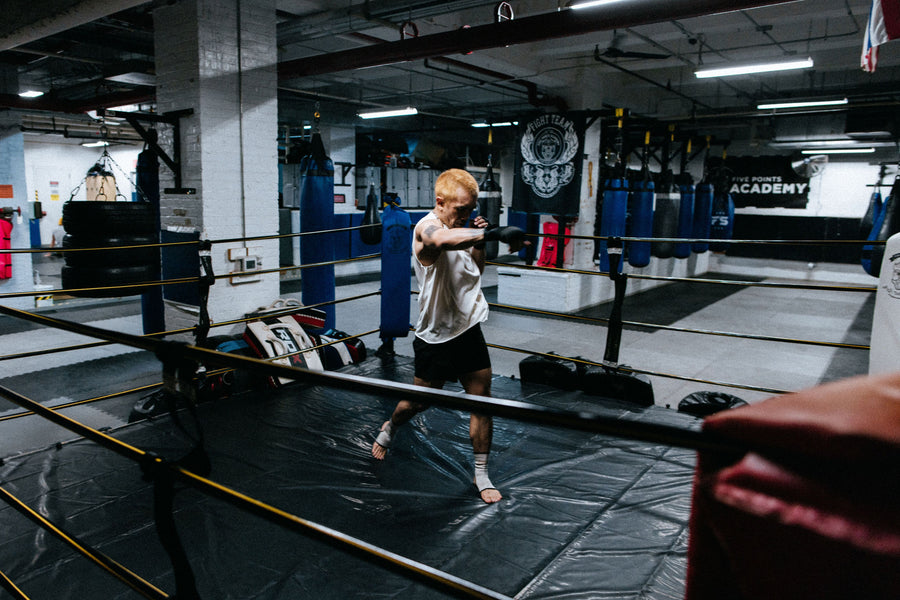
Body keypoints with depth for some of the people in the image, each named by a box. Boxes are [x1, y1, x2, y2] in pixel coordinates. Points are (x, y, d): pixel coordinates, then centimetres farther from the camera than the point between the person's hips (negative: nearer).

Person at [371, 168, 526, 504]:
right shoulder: (427, 228, -19)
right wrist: (493, 233, -57)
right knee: (420, 401, 14)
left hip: (469, 329, 7)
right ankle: (389, 430, 47)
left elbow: (475, 273, 18)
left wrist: (479, 243, 1)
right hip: (436, 336, -6)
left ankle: (481, 475, 21)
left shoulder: (458, 229, 8)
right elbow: (444, 241, -47)